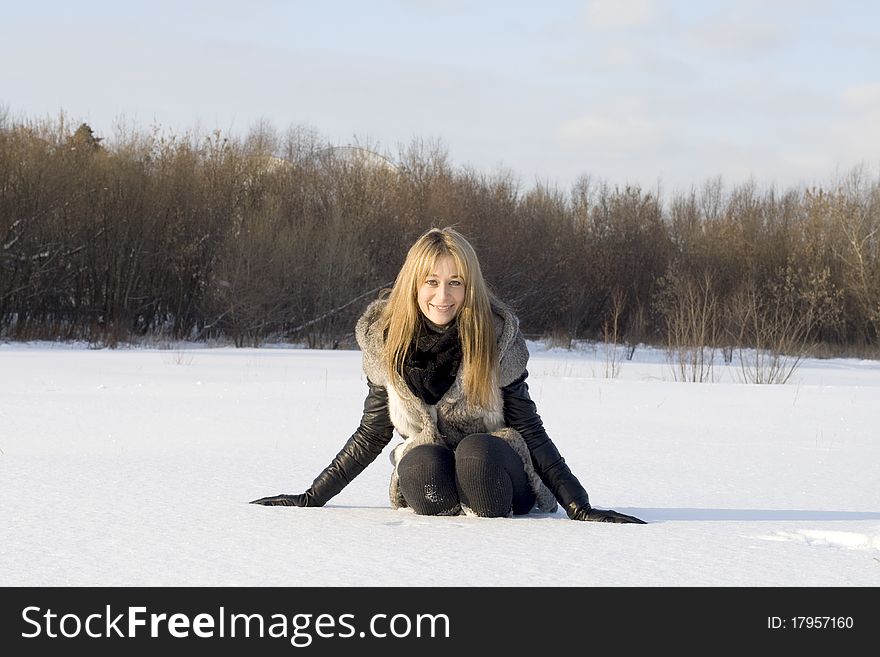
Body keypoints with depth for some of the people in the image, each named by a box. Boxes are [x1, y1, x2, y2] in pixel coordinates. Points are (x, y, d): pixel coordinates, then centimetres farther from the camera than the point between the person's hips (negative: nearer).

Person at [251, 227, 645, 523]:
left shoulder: (497, 337, -12)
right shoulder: (385, 340, -5)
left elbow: (530, 430, -8)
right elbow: (371, 435, 6)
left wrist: (580, 507, -15)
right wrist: (312, 498, 4)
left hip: (493, 467, -1)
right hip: (426, 476, 1)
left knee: (476, 451, -36)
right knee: (421, 461, -34)